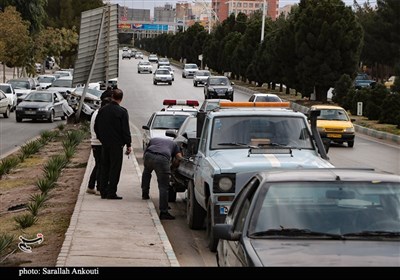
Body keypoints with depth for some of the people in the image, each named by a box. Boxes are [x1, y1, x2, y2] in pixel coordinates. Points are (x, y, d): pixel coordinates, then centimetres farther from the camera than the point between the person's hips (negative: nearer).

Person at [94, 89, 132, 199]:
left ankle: (103, 192, 14)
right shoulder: (122, 111, -11)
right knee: (115, 168, -1)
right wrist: (129, 145, -5)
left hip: (105, 144, 5)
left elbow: (96, 127, 11)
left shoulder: (102, 110, 5)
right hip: (117, 144, -5)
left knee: (104, 167, 12)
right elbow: (126, 130, -11)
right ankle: (111, 193, -4)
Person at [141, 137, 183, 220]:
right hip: (163, 158, -3)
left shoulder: (153, 140, 38)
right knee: (163, 187, 0)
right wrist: (174, 164, 37)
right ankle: (163, 212, -6)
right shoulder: (173, 144, 34)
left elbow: (145, 153, 33)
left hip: (149, 155, 3)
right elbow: (179, 158, 19)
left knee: (146, 171, 39)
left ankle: (144, 194, 45)